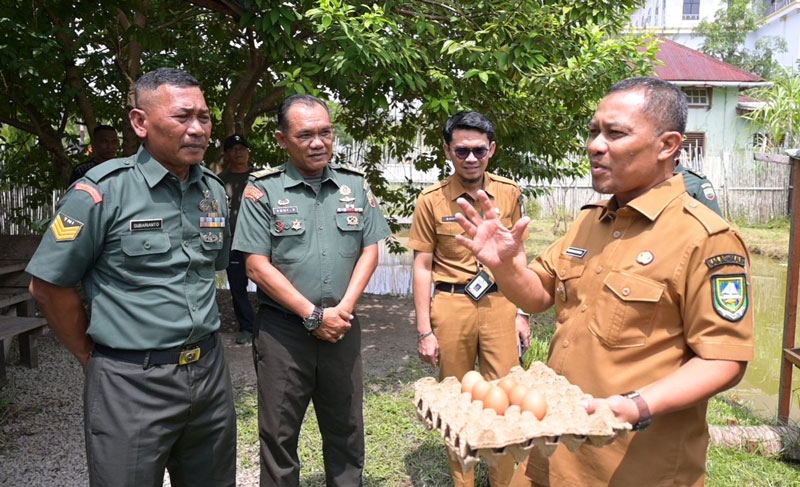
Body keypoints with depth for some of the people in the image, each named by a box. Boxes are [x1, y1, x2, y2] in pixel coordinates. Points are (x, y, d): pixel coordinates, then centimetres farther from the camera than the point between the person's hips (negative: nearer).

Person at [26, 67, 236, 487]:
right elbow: (48, 285, -6)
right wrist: (90, 358, 1)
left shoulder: (214, 190, 5)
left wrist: (197, 338, 15)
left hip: (210, 373, 6)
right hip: (130, 383, -5)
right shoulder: (101, 192, -12)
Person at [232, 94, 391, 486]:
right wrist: (314, 316, -12)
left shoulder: (355, 184, 5)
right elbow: (257, 266, -9)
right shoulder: (263, 189, -5)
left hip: (342, 327, 3)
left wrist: (343, 309, -8)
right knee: (279, 433, 10)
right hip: (283, 329, -2)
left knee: (346, 428, 15)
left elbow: (369, 250, 5)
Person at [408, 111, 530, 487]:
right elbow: (422, 266, -2)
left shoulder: (510, 194, 3)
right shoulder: (431, 200, -4)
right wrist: (424, 331, -5)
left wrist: (522, 314, 7)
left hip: (500, 304, 2)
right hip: (451, 307, -1)